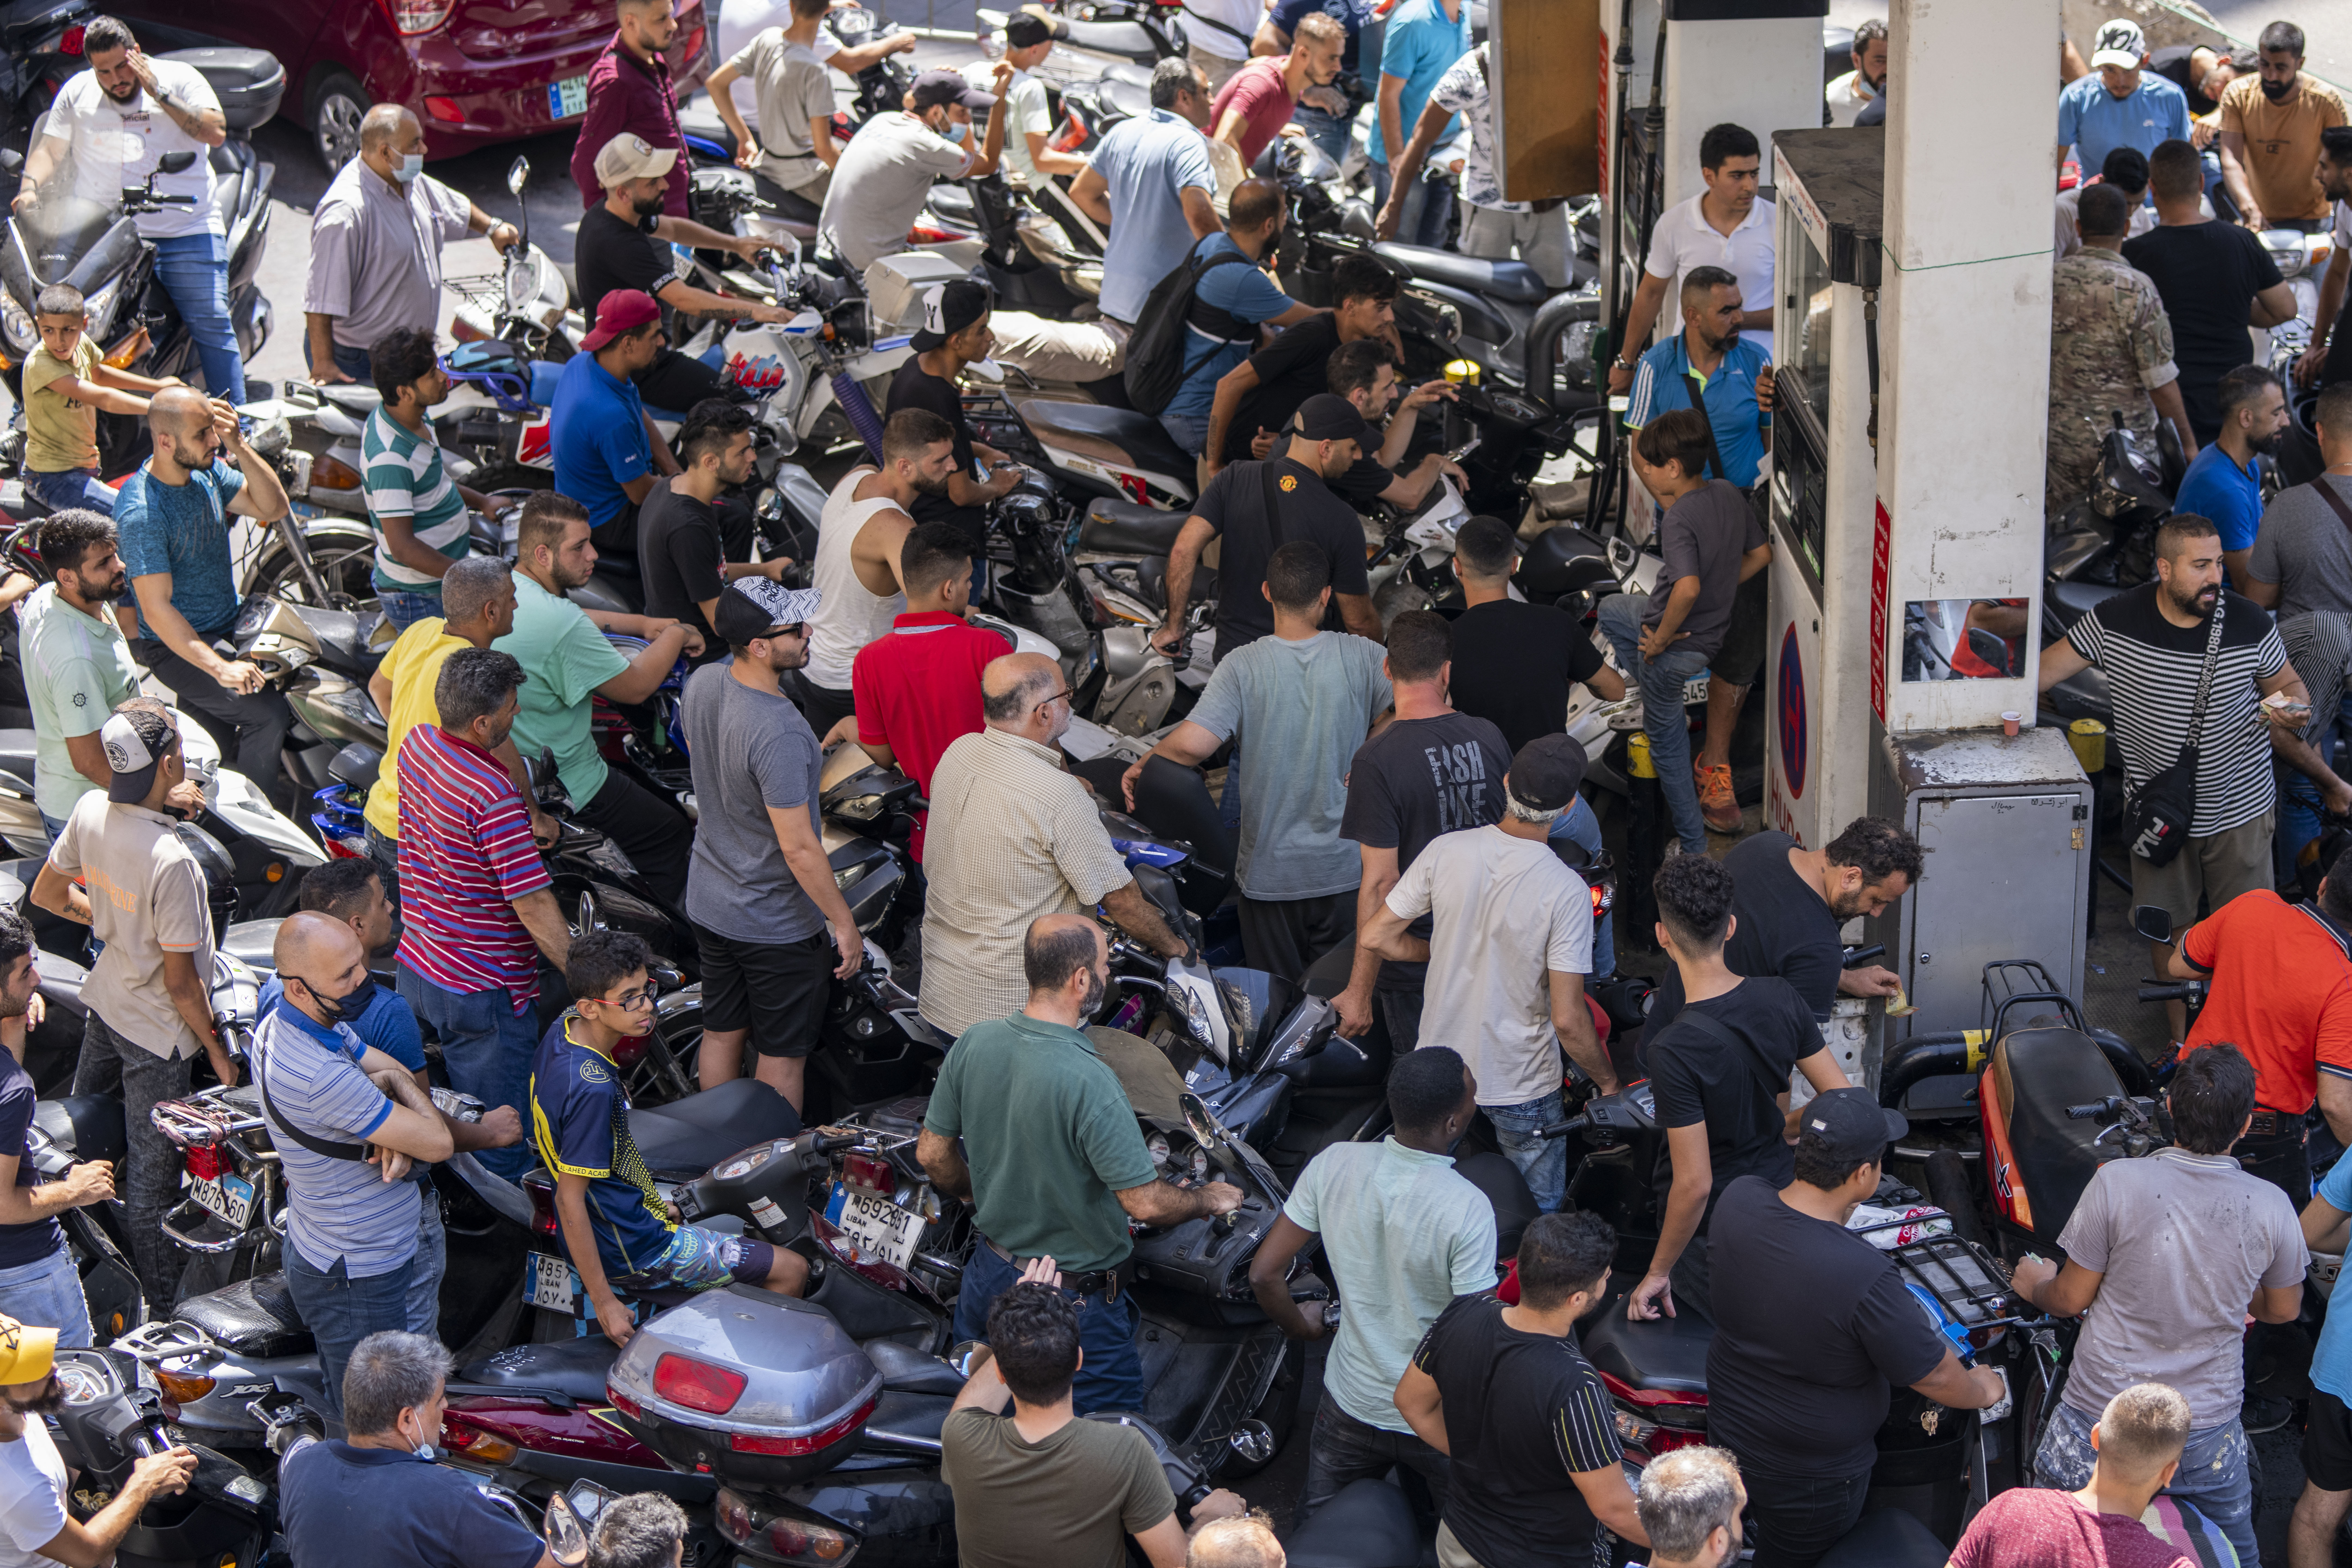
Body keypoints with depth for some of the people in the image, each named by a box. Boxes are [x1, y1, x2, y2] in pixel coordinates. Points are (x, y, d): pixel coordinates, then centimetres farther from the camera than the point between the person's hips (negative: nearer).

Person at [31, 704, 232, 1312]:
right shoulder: (170, 861, -36)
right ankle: (163, 1303, 26)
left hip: (105, 1000, 7)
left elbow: (47, 894, 4)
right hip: (156, 1032, -7)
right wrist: (217, 1048, -11)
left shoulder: (90, 811, -15)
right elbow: (180, 981, -26)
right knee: (153, 1170, 9)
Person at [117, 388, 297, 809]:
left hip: (228, 627, 8)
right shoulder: (141, 511, -26)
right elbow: (157, 610, -28)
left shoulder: (206, 469, -3)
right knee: (269, 713, -21)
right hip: (175, 647, -8)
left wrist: (238, 446, -16)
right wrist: (220, 668, -34)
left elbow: (272, 507, -1)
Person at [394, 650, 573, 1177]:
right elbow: (535, 907, -26)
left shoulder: (417, 743, -3)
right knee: (500, 1145, 6)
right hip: (481, 991, -9)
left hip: (415, 963, 9)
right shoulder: (494, 796, -28)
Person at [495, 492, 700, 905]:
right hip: (564, 787, -10)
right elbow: (635, 686, -21)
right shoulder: (562, 625, -31)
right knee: (671, 834, 6)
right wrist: (675, 637, -4)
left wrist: (644, 625, 11)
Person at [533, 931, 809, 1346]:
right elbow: (570, 1199, -29)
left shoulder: (561, 1032, -4)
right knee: (792, 1271, -1)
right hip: (629, 1253, -10)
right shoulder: (591, 1089, -33)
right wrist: (604, 1302, -24)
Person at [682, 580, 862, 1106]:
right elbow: (798, 848, -28)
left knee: (722, 1033, 23)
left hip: (710, 901, 8)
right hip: (778, 923, -8)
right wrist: (845, 924, -17)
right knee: (783, 1056, 11)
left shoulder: (702, 684, -9)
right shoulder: (779, 734, -33)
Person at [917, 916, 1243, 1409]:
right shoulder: (1088, 1081, -29)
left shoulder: (975, 1044, -8)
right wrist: (1208, 1199, -4)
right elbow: (1144, 1202, -25)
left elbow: (932, 1152, 4)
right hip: (1077, 1294, -6)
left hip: (989, 1273, 7)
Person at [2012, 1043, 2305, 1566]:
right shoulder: (2271, 1208, -11)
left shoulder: (2117, 1182, -18)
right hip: (2209, 1433, 2)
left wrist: (2036, 1287, 17)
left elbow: (2071, 1300, -6)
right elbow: (2284, 1309, 8)